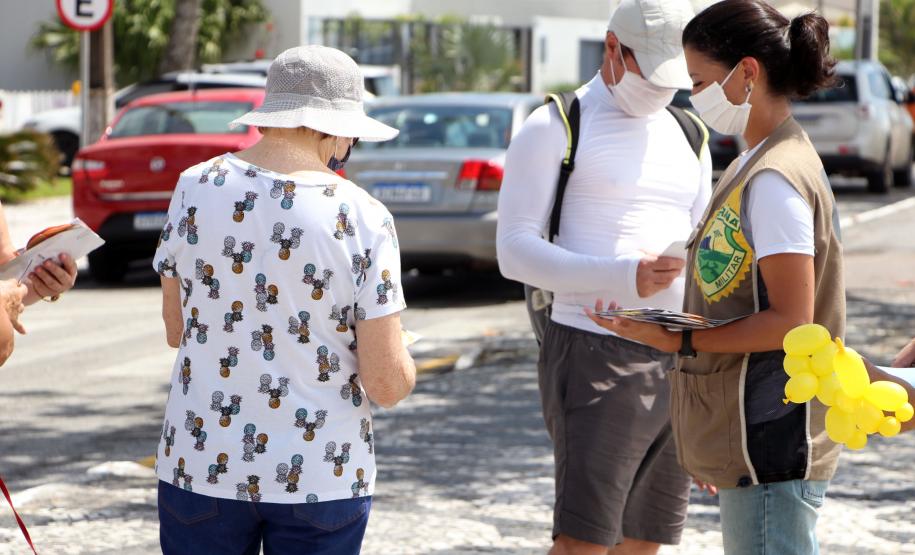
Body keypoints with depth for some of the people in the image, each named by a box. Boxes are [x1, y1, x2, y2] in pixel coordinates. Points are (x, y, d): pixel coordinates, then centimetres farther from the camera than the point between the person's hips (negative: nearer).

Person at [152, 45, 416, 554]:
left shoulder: (196, 188, -3)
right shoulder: (362, 218, -12)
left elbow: (176, 330, 8)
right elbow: (387, 385, -11)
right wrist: (404, 365, 11)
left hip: (200, 465, 2)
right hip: (320, 478, -2)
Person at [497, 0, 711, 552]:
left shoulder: (689, 140, 17)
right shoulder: (555, 128, -2)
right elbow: (515, 250, -10)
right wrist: (622, 278, -23)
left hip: (678, 362, 6)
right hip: (594, 356, -6)